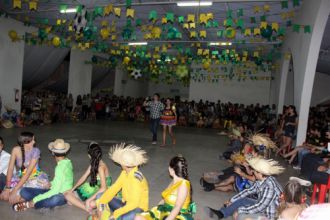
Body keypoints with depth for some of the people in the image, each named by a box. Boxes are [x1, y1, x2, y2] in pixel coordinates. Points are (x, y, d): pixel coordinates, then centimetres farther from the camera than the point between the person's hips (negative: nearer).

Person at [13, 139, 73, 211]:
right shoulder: (67, 161, 5)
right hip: (58, 192, 9)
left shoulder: (60, 167, -21)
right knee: (24, 191, -3)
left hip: (63, 195, -9)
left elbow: (55, 191, -26)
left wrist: (35, 200, -22)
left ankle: (29, 204, -23)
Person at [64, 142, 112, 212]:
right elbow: (83, 177, 11)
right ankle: (87, 208, -10)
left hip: (102, 194, -9)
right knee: (67, 194, 2)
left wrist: (89, 199, -30)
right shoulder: (93, 164, 2)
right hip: (95, 190, 9)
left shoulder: (101, 167, -25)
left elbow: (103, 188, -31)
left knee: (90, 204, -41)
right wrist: (72, 189, 6)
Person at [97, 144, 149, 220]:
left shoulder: (136, 178, -26)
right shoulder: (124, 173, -2)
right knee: (100, 196, 1)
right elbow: (113, 189, -4)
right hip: (126, 204, 8)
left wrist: (116, 214, -28)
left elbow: (134, 203, -29)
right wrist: (101, 202, -17)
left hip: (138, 208, -8)